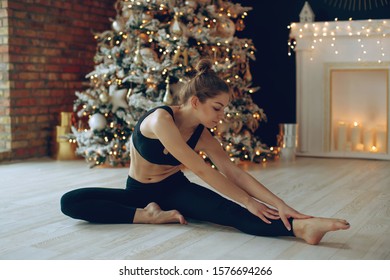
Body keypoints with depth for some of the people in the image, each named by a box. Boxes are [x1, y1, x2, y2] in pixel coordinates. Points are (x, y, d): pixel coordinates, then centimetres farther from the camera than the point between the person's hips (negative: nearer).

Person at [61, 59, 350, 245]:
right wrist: (248, 202, -28)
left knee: (228, 211, -29)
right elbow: (202, 170, -31)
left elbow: (235, 172, -17)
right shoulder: (161, 119, -30)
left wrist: (281, 206, -27)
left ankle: (301, 226, -48)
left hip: (174, 189, 2)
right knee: (69, 202, -27)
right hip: (138, 191, -2)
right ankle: (149, 215, -31)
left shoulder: (203, 136, -12)